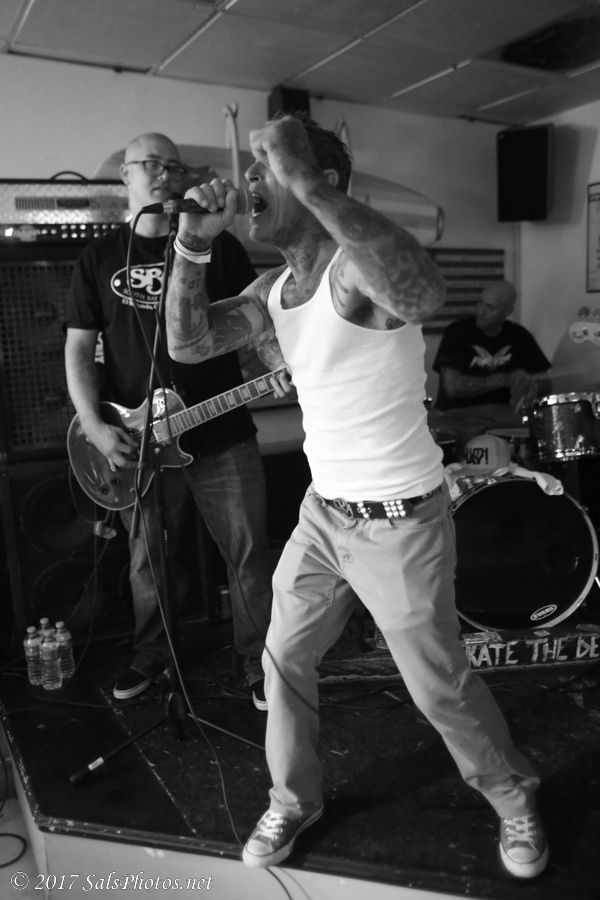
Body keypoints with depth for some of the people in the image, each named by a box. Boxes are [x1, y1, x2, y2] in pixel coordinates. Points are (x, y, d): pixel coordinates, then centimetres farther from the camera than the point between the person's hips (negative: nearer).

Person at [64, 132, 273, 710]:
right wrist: (95, 427, -7)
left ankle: (260, 664, 22)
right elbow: (79, 347, 6)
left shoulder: (219, 246, 6)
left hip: (223, 435, -1)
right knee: (147, 561, 14)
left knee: (248, 555, 3)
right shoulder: (98, 257, 9)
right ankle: (149, 656, 37)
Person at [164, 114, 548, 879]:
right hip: (323, 512, 7)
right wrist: (194, 243, -14)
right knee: (284, 661, 16)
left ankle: (513, 796, 40)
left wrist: (307, 183, -43)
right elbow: (188, 345, -1)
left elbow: (424, 295, -46)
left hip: (399, 522, -7)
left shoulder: (357, 267, -22)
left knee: (439, 687, 10)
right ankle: (294, 799, 41)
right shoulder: (273, 287, 5)